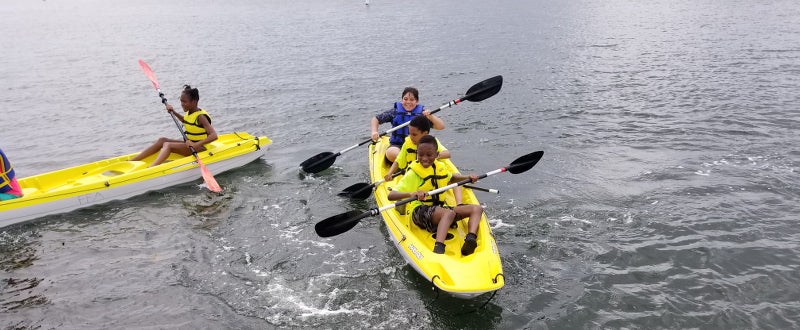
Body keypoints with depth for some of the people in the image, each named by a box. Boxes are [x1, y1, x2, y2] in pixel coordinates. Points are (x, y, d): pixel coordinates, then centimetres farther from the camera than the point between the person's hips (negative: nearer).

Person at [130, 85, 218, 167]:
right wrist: (174, 112, 20)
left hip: (200, 147, -9)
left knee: (168, 145, -24)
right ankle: (131, 161, -2)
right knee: (162, 140, 0)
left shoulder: (201, 116, -19)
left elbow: (214, 135, -32)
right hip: (191, 143, 9)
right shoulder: (190, 112, 8)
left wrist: (195, 145, -41)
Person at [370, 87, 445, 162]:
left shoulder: (422, 113, 5)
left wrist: (431, 117, -18)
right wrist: (374, 132, -8)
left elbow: (441, 126, 0)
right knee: (391, 153, -35)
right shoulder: (395, 111, 6)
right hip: (397, 146, 0)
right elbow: (376, 119, 11)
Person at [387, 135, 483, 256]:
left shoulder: (440, 167, 12)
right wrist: (412, 193, -38)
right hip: (419, 211, -8)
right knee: (449, 213, -37)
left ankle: (470, 240, -33)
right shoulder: (413, 174, -9)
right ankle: (438, 248, -57)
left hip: (439, 207, 8)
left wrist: (468, 177, 18)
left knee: (477, 208, -7)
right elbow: (391, 196, -20)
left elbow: (451, 178, 37)